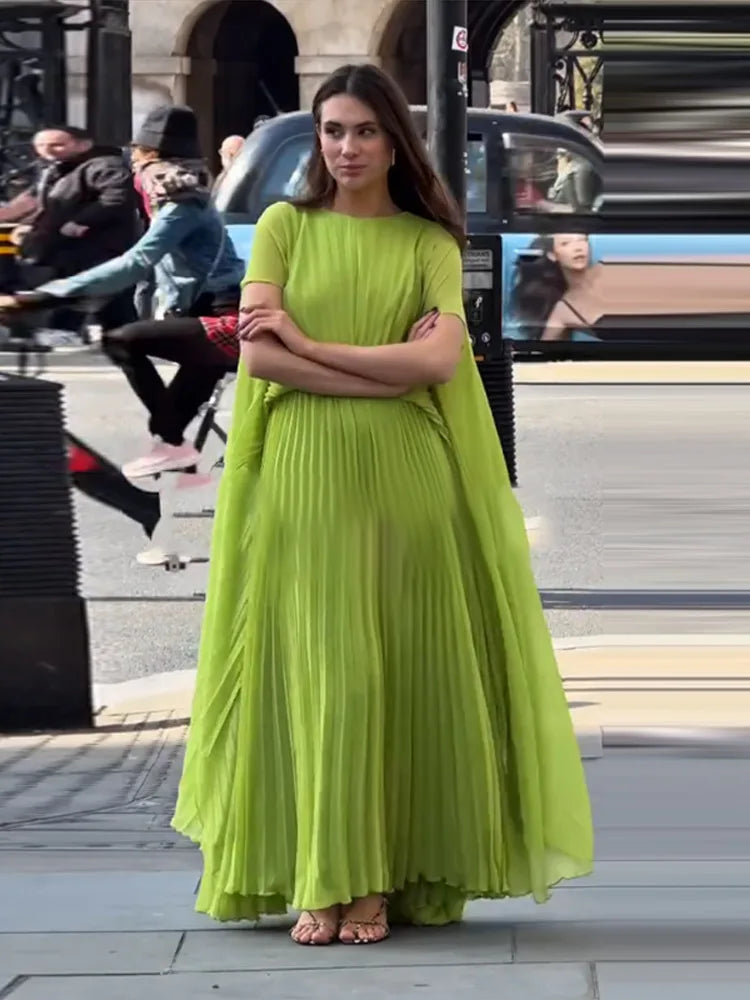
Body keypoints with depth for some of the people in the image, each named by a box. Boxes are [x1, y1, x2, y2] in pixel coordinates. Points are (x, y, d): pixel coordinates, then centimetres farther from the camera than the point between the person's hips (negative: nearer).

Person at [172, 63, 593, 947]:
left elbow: (440, 359, -8)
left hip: (405, 476, 1)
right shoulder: (283, 226, 8)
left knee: (402, 672, -1)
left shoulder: (430, 241, 8)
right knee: (319, 671, -5)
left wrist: (309, 343, -8)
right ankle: (320, 882, 0)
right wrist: (390, 372, -9)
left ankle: (384, 881, 5)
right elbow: (258, 355, -5)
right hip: (305, 474, -1)